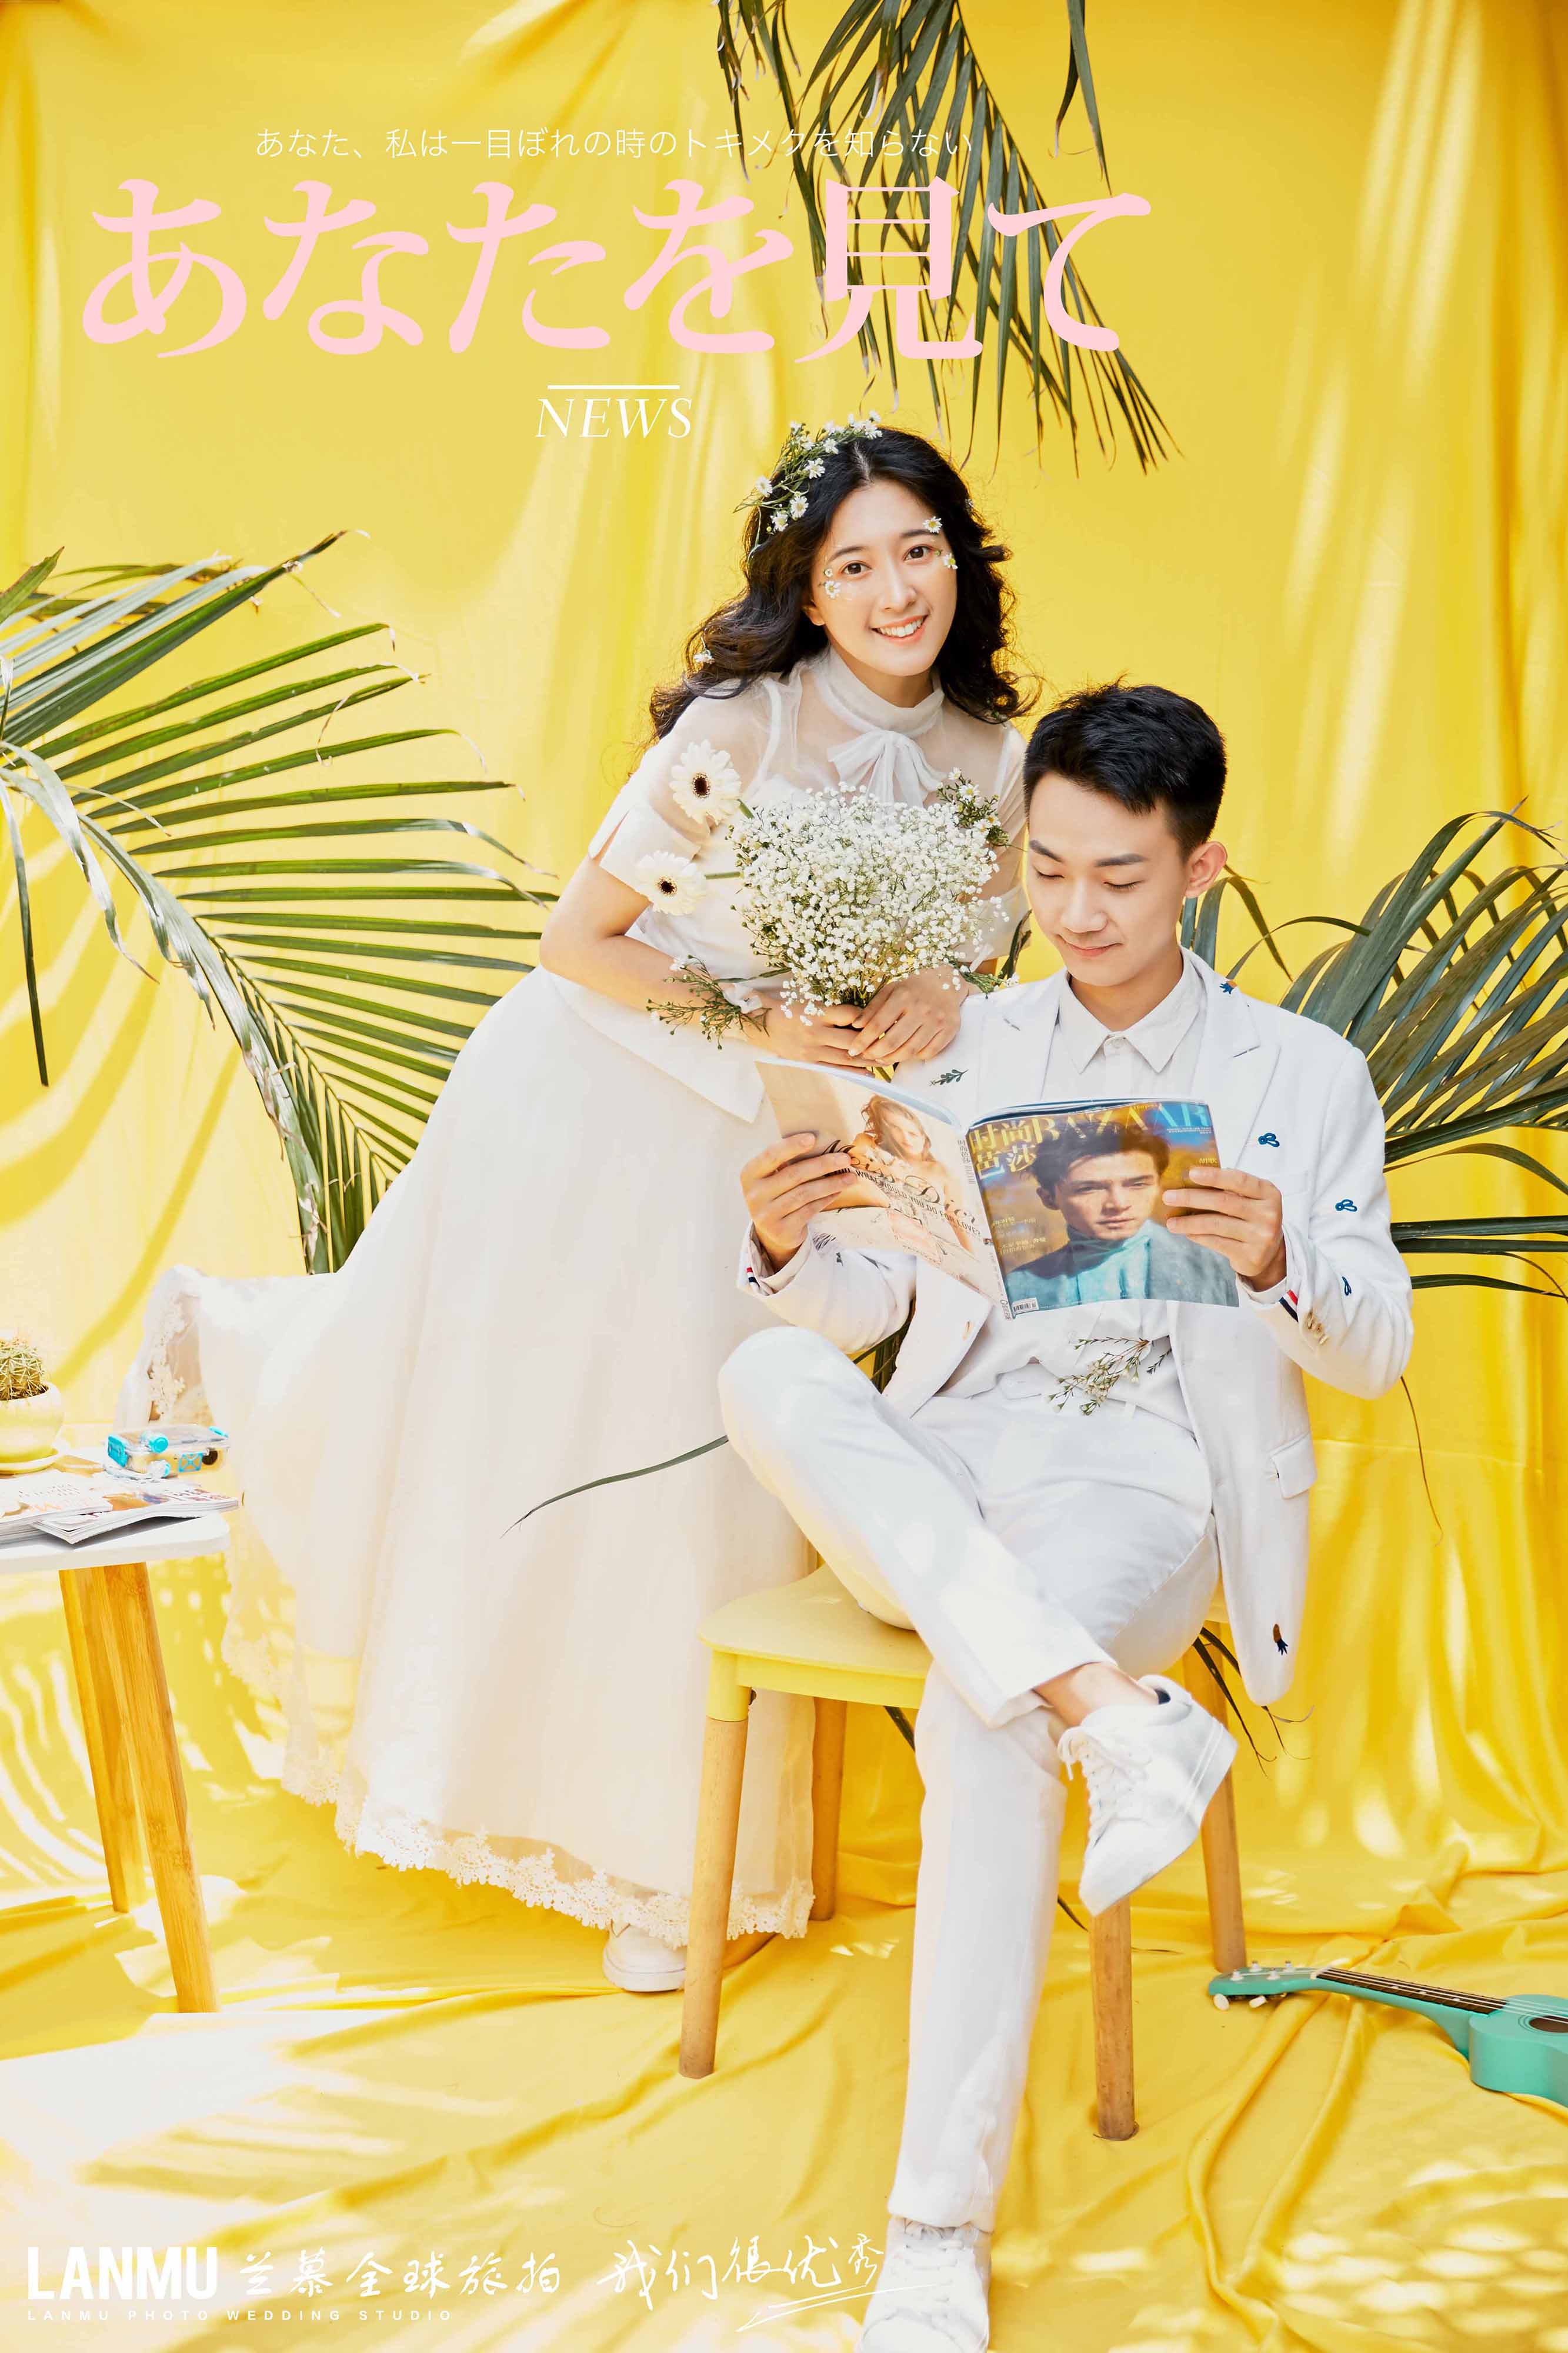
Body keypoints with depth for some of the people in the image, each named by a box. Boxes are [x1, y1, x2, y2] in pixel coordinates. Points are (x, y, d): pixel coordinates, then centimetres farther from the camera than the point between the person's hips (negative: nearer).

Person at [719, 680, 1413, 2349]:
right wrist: (791, 1249, -14)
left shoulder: (1304, 1076, 8)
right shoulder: (965, 1050, 14)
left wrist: (1276, 1260, -18)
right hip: (937, 1482, 3)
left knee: (985, 1722, -34)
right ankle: (1112, 1708, -34)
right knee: (768, 1376, -30)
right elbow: (871, 1316, 10)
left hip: (1146, 1481, -3)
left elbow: (1374, 1353, 5)